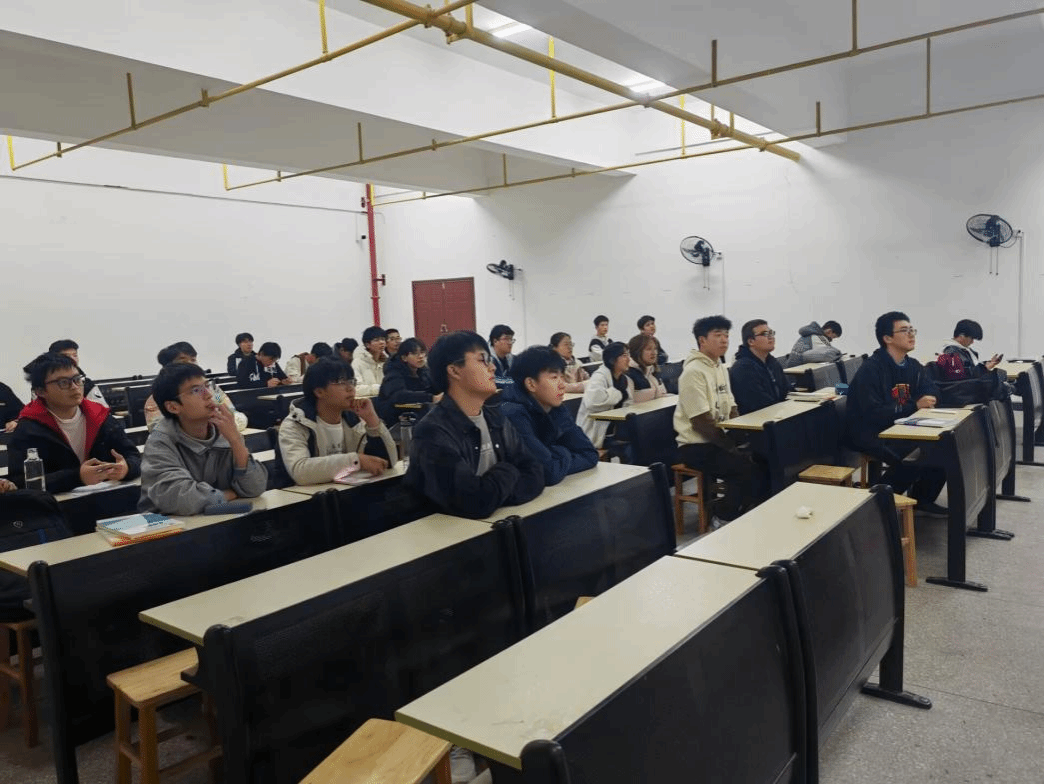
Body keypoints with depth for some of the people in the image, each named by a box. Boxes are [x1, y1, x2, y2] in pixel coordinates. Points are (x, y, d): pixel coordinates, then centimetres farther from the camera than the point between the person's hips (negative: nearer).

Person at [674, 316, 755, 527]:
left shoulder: (720, 367, 12)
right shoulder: (694, 372, -16)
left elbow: (731, 410, 14)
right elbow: (702, 423, -19)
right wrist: (732, 447, -16)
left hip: (718, 441, 8)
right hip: (696, 446, -8)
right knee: (748, 467, -23)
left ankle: (728, 508, 8)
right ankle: (722, 516, -1)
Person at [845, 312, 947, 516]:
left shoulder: (912, 365, 6)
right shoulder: (870, 369, -20)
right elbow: (873, 414, -26)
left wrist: (927, 400, -19)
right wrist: (915, 406, -27)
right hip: (869, 434, -8)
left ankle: (922, 498, 12)